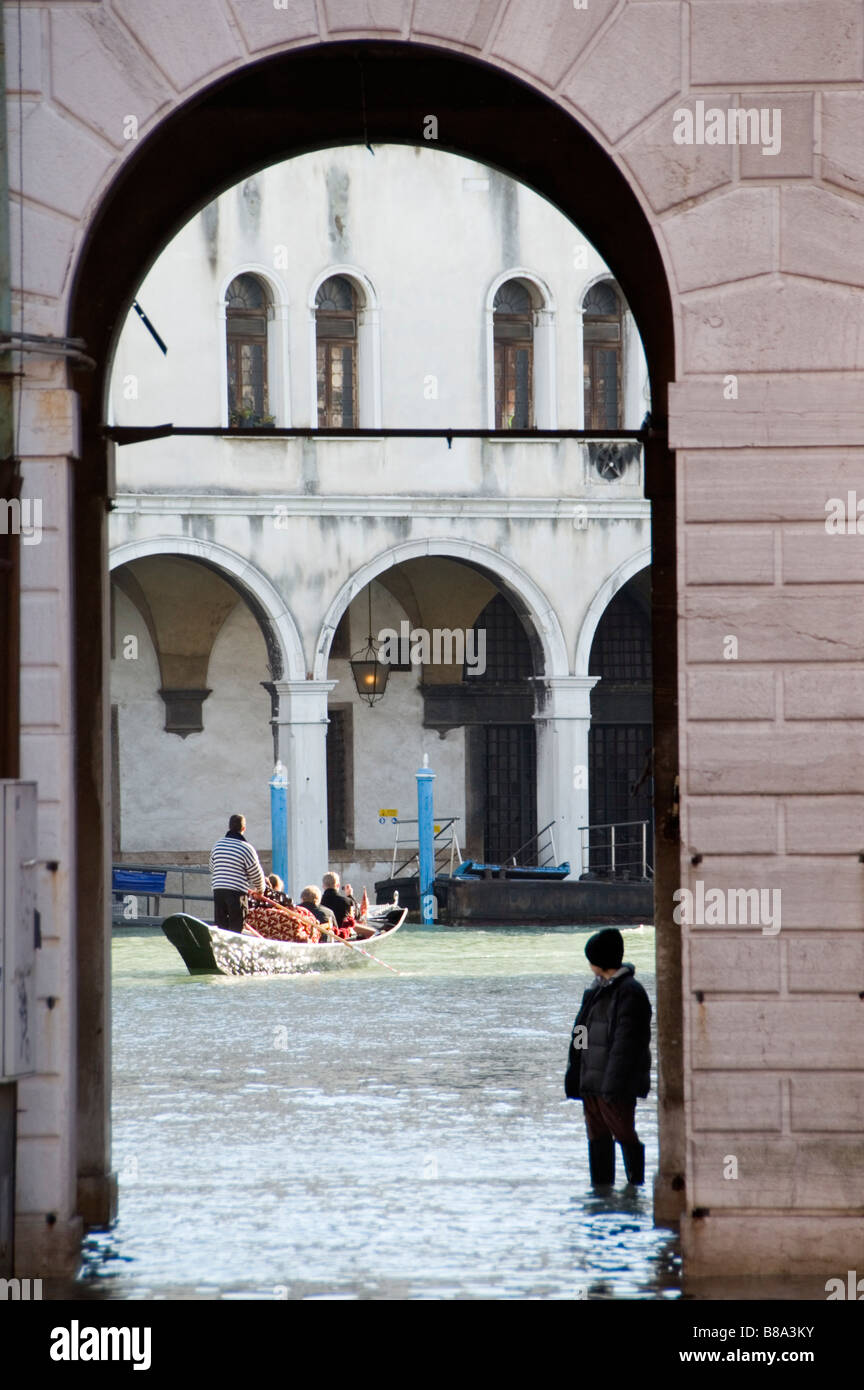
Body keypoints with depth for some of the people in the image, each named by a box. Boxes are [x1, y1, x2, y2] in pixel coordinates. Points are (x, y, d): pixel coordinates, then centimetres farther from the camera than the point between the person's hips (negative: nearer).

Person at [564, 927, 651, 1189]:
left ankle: (636, 1184, 0)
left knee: (624, 1134, -5)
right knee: (598, 1138, 11)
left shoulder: (629, 992, -11)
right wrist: (574, 1078, 16)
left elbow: (626, 1042, -17)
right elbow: (580, 1039, 19)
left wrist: (614, 1083, -21)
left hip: (616, 1085, -9)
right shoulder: (595, 991, 16)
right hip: (592, 1083, 9)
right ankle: (601, 1187, 16)